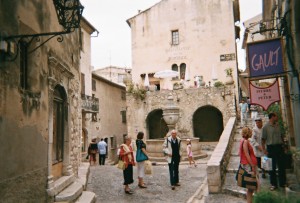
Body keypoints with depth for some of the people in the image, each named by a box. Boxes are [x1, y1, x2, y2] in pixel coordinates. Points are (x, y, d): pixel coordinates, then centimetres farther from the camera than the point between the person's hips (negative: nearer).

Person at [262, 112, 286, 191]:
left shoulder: (277, 125, 9)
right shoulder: (266, 127, -8)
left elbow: (281, 136, 18)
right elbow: (263, 139, -8)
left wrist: (283, 144, 11)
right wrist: (264, 149, -12)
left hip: (279, 147, 5)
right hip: (271, 147, -5)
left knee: (281, 165, 11)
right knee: (272, 167, 4)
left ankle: (283, 182, 25)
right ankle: (273, 184, 15)